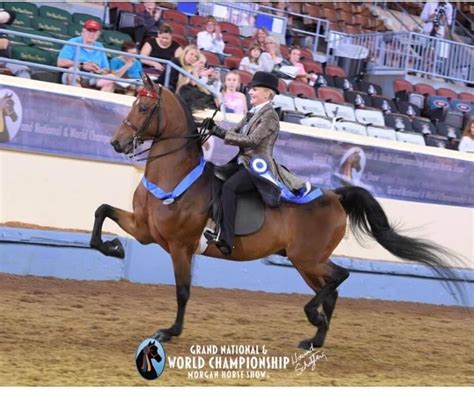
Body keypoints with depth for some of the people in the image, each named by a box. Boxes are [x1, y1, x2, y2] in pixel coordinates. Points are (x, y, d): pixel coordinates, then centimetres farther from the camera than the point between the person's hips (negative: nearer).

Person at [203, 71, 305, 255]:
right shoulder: (253, 114, 17)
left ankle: (225, 239, -39)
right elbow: (234, 132, 14)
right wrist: (214, 128, -4)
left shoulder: (269, 116, -9)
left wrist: (221, 133, -19)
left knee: (229, 186, -31)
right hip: (243, 162, 10)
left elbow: (252, 140, -18)